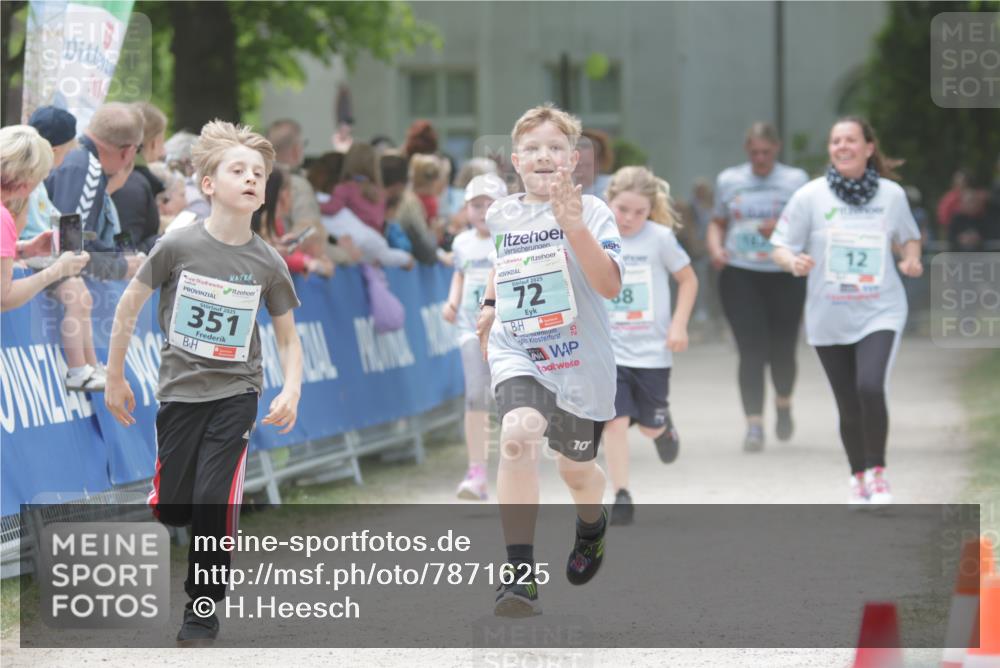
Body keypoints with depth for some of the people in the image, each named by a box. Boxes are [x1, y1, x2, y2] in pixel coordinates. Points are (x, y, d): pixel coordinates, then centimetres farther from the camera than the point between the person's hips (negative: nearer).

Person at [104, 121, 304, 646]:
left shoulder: (267, 264, -7)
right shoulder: (178, 247, -11)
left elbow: (288, 335, 4)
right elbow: (131, 303, 1)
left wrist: (291, 391, -12)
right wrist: (114, 376, 5)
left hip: (236, 392, 0)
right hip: (180, 389, 0)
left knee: (214, 502, -12)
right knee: (171, 509, 3)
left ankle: (203, 613, 1)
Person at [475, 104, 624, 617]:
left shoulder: (590, 211, -10)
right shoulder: (501, 214, 4)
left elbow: (610, 286, -24)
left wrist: (575, 228, -33)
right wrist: (490, 304, 22)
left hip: (580, 359, -1)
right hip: (516, 351, 1)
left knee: (576, 468, 16)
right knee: (518, 436, -29)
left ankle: (591, 524, 56)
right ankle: (519, 572, -29)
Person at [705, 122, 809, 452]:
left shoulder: (795, 180, 4)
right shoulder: (728, 180, 10)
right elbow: (718, 222, 19)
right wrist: (715, 248, -2)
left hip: (784, 274, 0)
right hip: (740, 275, 0)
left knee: (782, 349, 7)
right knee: (751, 350, -11)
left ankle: (784, 406, 36)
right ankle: (754, 423, -11)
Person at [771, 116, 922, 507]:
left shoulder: (891, 194, 1)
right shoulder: (811, 196, -4)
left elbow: (908, 236, 19)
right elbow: (781, 247, 0)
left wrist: (911, 259, -3)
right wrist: (794, 262, -22)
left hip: (879, 312, -1)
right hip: (829, 318, 1)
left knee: (870, 388, -22)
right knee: (849, 407, 7)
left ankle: (877, 471, -4)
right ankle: (858, 478, 29)